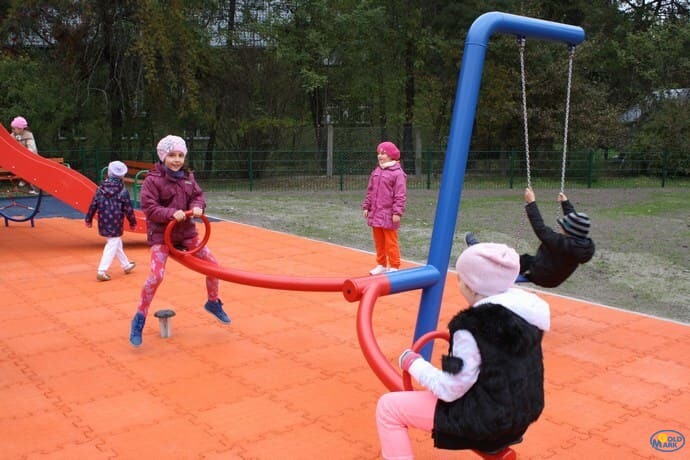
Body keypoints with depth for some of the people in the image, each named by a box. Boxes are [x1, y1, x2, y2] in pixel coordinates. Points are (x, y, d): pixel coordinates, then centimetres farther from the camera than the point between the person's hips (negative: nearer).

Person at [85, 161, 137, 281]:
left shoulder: (101, 188, 1)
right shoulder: (122, 191, -10)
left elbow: (94, 204, 4)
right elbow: (128, 208, -6)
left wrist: (88, 219, 15)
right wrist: (133, 222, 7)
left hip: (103, 222, 6)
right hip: (116, 224, -6)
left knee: (117, 244, 20)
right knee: (112, 245, -1)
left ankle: (126, 265, 35)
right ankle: (102, 271, -10)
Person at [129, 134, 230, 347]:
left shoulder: (188, 176, 4)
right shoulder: (153, 180, -13)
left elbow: (198, 195, 6)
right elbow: (148, 207, -17)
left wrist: (197, 206, -18)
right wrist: (171, 213, -31)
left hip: (186, 232, 6)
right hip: (161, 234, -6)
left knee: (213, 265, 7)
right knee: (156, 275, -19)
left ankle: (213, 303, 32)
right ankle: (139, 319, -1)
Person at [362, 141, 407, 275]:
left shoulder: (397, 173, -11)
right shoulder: (376, 171, 11)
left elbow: (400, 195, -14)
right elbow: (370, 191, 16)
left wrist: (397, 212, -18)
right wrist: (366, 207, 12)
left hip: (388, 214, -7)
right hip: (375, 213, 7)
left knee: (390, 242, 1)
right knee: (378, 241, 15)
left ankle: (394, 267, 10)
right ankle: (381, 265, 27)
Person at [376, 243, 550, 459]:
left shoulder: (474, 327, -26)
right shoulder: (522, 310, -2)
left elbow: (449, 390, -22)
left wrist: (412, 362, -8)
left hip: (485, 418, -9)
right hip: (520, 411, 9)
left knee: (388, 407, -2)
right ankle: (502, 436, 48)